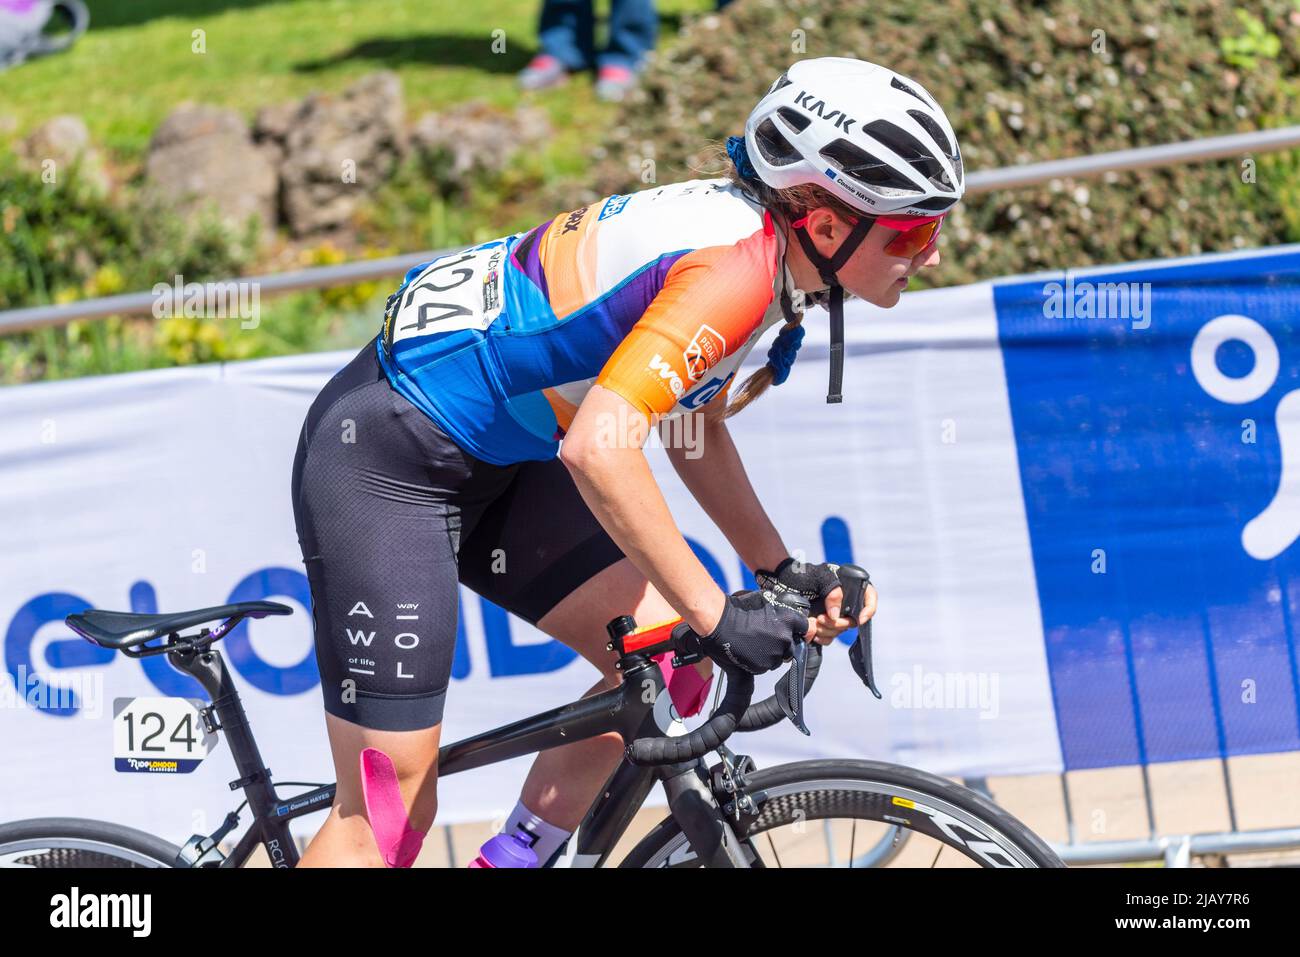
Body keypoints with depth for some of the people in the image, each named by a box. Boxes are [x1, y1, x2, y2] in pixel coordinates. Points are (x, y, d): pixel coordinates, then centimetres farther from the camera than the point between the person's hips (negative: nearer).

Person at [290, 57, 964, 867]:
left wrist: (781, 570, 8)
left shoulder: (751, 241, 3)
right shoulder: (736, 270, -26)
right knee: (390, 808, -6)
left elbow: (696, 428, 17)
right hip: (387, 458, -9)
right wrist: (717, 615, -28)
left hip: (495, 461, 10)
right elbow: (598, 449, -35)